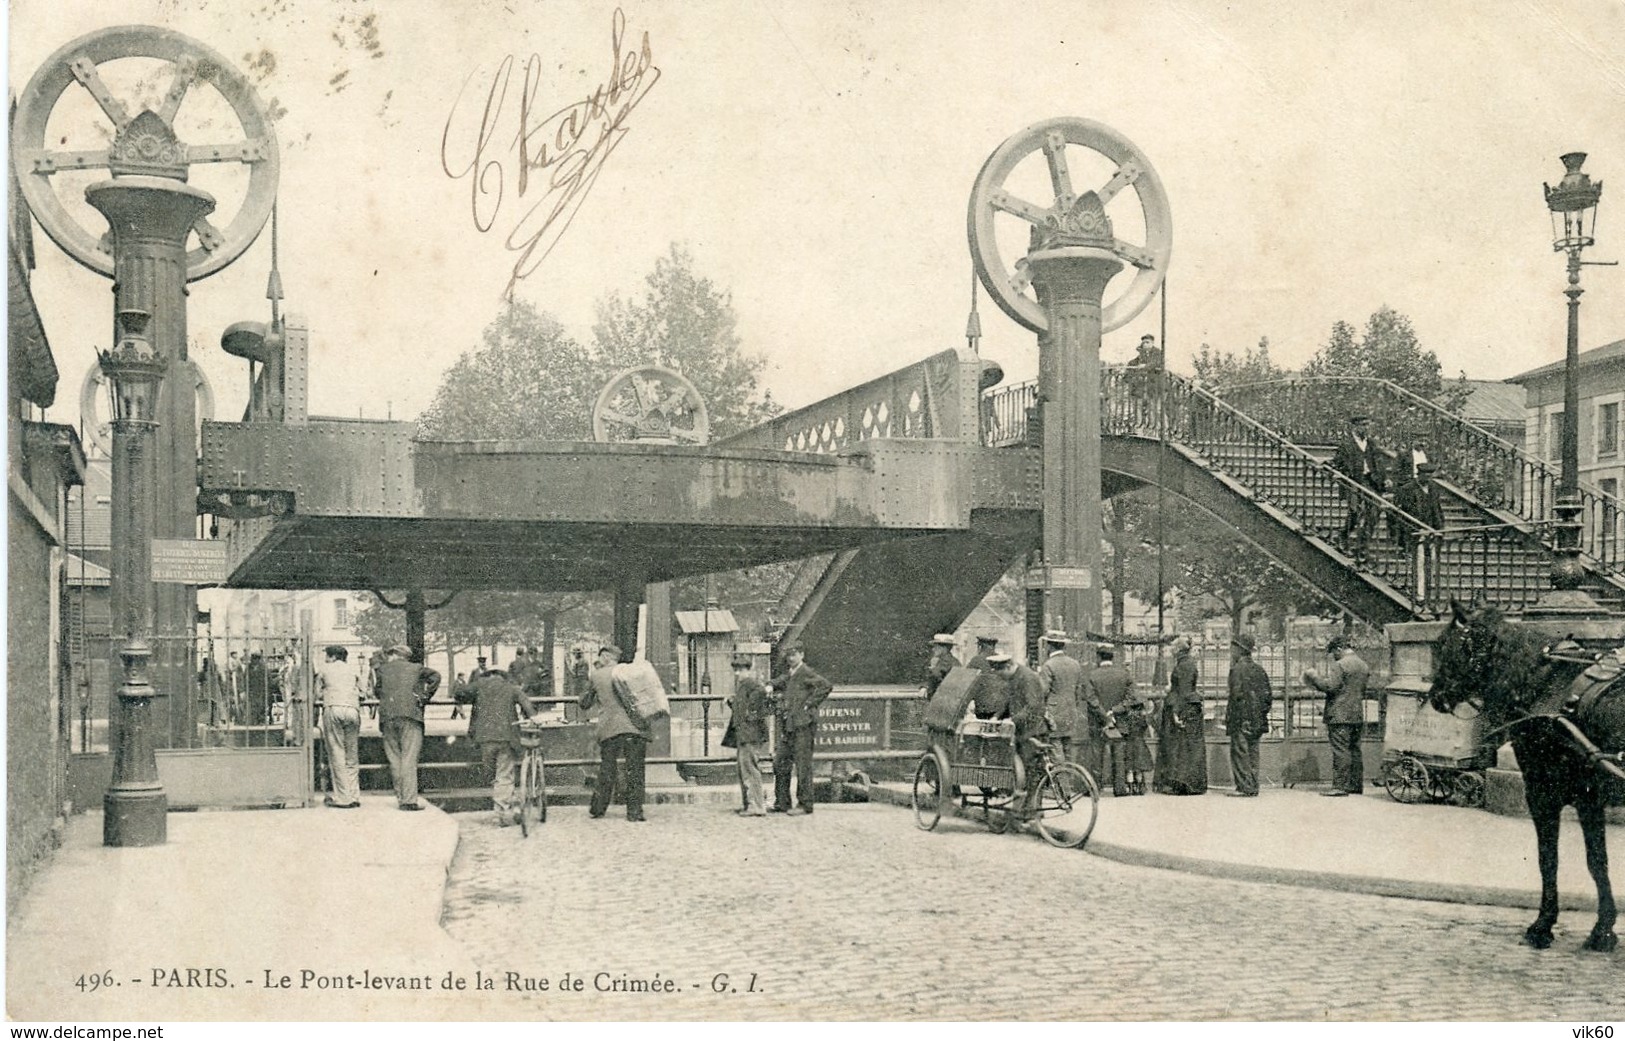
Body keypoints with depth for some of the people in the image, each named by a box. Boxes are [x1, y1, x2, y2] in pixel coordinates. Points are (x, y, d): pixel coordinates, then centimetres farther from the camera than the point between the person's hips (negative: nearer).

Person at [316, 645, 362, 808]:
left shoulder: (324, 670, 17)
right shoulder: (352, 670, 24)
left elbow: (318, 695, 16)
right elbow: (360, 693, 23)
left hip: (333, 709, -3)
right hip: (353, 710, 3)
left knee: (336, 753, -2)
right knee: (352, 755, 8)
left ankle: (342, 798, -5)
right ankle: (354, 796, 6)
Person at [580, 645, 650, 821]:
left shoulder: (595, 676, 8)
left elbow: (585, 703, 18)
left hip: (609, 728, 1)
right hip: (634, 727, -1)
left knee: (606, 770, 11)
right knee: (635, 770, 1)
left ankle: (597, 809, 16)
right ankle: (634, 812, -1)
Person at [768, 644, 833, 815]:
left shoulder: (806, 673, -8)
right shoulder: (789, 676, 17)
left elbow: (826, 686, -20)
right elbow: (778, 682, 30)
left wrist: (809, 704, -17)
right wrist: (770, 686, 6)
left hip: (803, 726, -9)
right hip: (788, 727, 9)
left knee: (803, 765, -5)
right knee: (780, 764, 11)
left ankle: (805, 804, 0)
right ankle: (782, 803, 18)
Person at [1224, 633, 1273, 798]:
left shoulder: (1238, 669, -11)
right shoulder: (1259, 669, 13)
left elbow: (1237, 694, -16)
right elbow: (1267, 695, 14)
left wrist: (1229, 715, -10)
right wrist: (1262, 713, 19)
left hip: (1241, 718, -8)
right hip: (1257, 719, 8)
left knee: (1240, 752, -4)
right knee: (1253, 752, 11)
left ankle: (1244, 787, -6)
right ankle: (1253, 786, 13)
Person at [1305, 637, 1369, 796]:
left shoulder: (1339, 665, -13)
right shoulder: (1364, 665, 14)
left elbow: (1330, 686, -19)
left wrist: (1314, 677, -5)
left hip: (1340, 716, -8)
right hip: (1358, 715, 8)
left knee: (1341, 750, -8)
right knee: (1354, 749, 12)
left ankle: (1340, 786, -10)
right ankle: (1356, 785, 15)